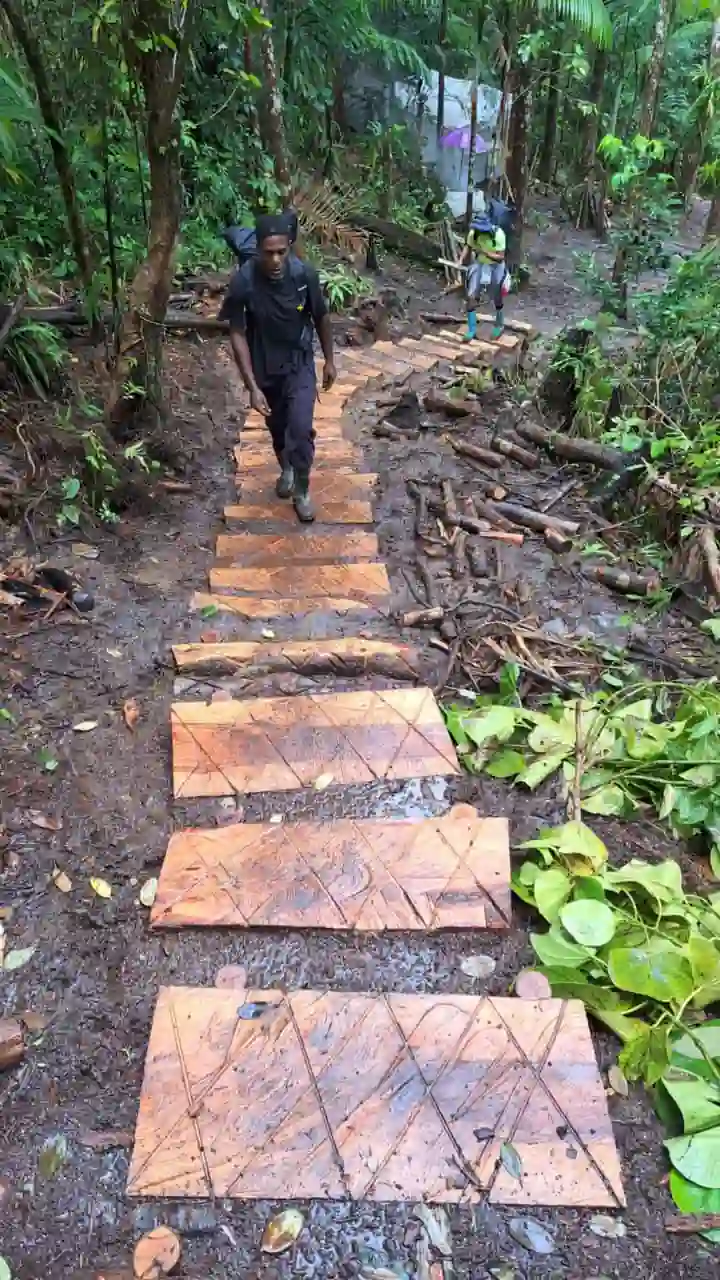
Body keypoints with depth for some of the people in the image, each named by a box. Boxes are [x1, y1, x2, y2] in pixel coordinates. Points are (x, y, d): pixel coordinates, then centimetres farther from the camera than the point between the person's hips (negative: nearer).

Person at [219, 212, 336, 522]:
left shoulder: (305, 274, -19)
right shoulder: (242, 282, -22)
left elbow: (321, 317, -2)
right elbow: (237, 334, -16)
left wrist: (329, 360, 6)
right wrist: (252, 386, -21)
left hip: (300, 363, 0)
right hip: (264, 368, 1)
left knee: (300, 428, -10)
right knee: (277, 427, 18)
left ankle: (302, 490, 13)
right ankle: (286, 468, 49)